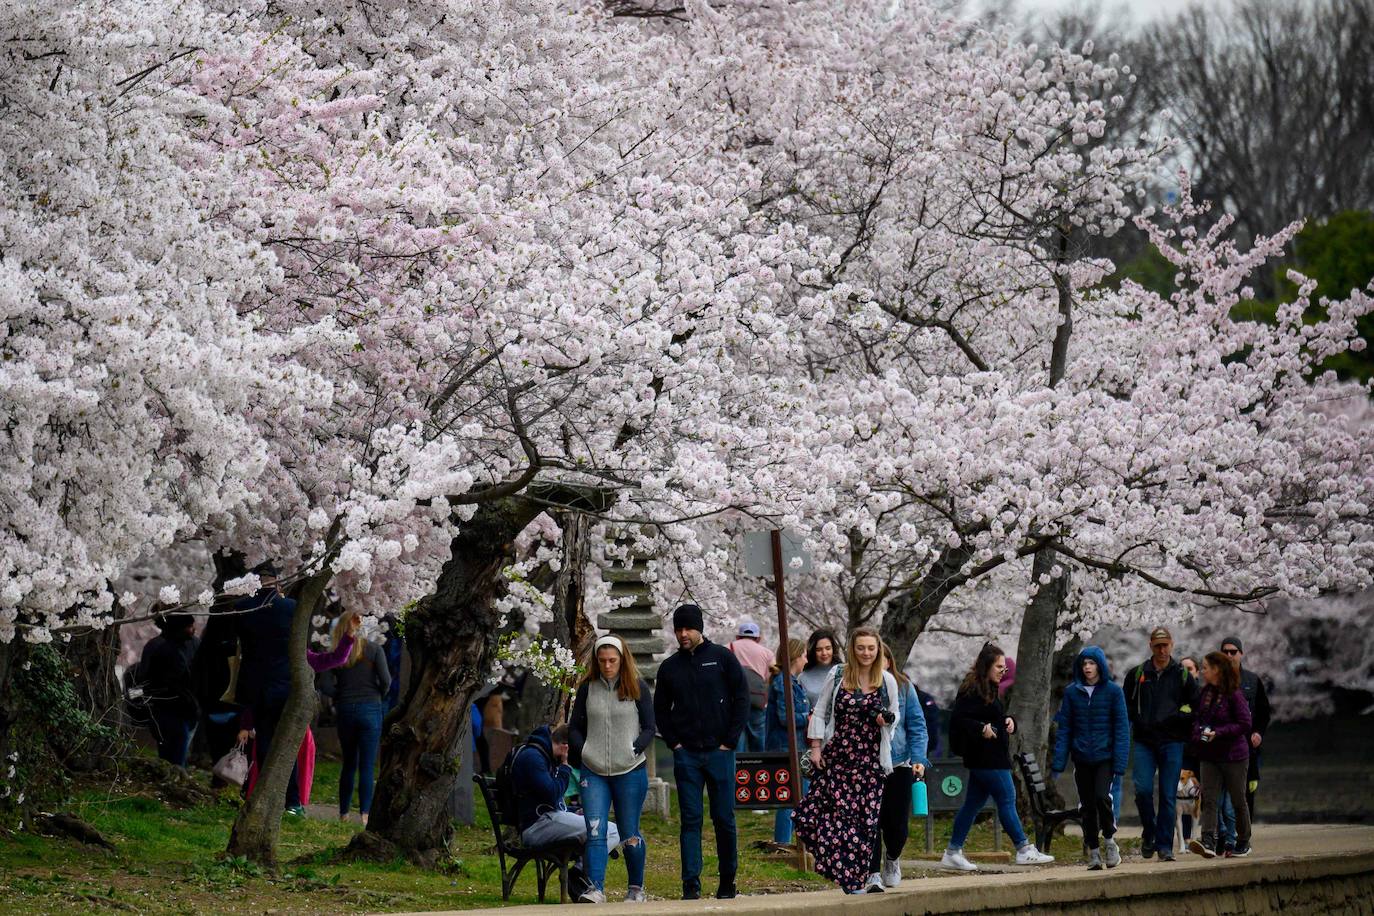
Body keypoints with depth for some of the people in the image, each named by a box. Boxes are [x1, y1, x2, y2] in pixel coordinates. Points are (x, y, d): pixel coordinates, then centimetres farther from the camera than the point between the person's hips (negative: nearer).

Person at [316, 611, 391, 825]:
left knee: (349, 763, 15)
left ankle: (343, 813, 16)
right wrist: (379, 696, 9)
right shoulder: (374, 649, -3)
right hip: (370, 709, -2)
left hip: (345, 711, 2)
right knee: (367, 765, -2)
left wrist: (341, 696, 7)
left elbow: (324, 685, -8)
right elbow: (386, 680, -9)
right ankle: (364, 813, -9)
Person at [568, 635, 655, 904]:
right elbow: (575, 727, 13)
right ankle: (596, 889, -14)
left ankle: (636, 889, 20)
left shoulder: (637, 688, 0)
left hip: (630, 771, -2)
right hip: (593, 772, 2)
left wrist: (634, 750, -10)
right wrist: (582, 751, -1)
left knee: (630, 834, 6)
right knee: (595, 831, -11)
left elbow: (649, 728, 2)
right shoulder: (587, 688, 6)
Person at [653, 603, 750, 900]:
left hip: (719, 752, -2)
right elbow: (661, 709, 16)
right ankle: (691, 885, -2)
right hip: (686, 754, 2)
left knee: (724, 819, 2)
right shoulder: (669, 667, 8)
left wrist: (729, 742, -5)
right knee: (690, 820, -1)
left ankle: (727, 883, 14)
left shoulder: (722, 658, 1)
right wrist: (674, 743, 3)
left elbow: (741, 699, 0)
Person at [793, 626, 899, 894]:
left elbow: (895, 713, 17)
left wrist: (887, 719, -7)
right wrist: (815, 747, -2)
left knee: (867, 816, -3)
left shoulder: (887, 680, 6)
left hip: (870, 758, 0)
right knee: (835, 810, -9)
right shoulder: (837, 675, 3)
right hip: (837, 755, 0)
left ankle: (860, 875, 6)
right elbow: (820, 713, 6)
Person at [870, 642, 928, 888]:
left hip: (899, 764, 1)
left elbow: (917, 725, 2)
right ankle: (872, 873, 0)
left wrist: (918, 759, -7)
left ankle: (892, 859, 37)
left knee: (897, 822, 7)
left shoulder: (903, 687, 3)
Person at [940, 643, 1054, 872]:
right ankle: (1024, 850, -1)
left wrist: (1008, 721, 9)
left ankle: (953, 853, 12)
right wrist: (981, 728, -27)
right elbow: (957, 718, -20)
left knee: (974, 803, 10)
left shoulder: (990, 689, 17)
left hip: (993, 756, 10)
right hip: (985, 757, -10)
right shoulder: (972, 690, -14)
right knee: (1007, 799, -5)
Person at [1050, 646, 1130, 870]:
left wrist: (1120, 762, -11)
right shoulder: (1072, 692, 3)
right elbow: (1063, 729, 3)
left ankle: (1109, 839, 2)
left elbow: (1121, 728, -4)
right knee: (1087, 805, 6)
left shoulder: (1113, 691, -3)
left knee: (1102, 796, -20)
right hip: (1082, 758, 3)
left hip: (1105, 757, -3)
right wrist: (1058, 763, -2)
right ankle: (1093, 852, 17)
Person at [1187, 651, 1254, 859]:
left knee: (1238, 799, 8)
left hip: (1234, 756, -6)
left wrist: (1218, 733, -19)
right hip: (1210, 756, 6)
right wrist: (1198, 732, -4)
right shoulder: (1204, 693, 7)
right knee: (1208, 799, -8)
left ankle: (1243, 842, 22)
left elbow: (1245, 724, -14)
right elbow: (1198, 718, 18)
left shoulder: (1234, 694, -13)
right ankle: (1208, 842, -17)